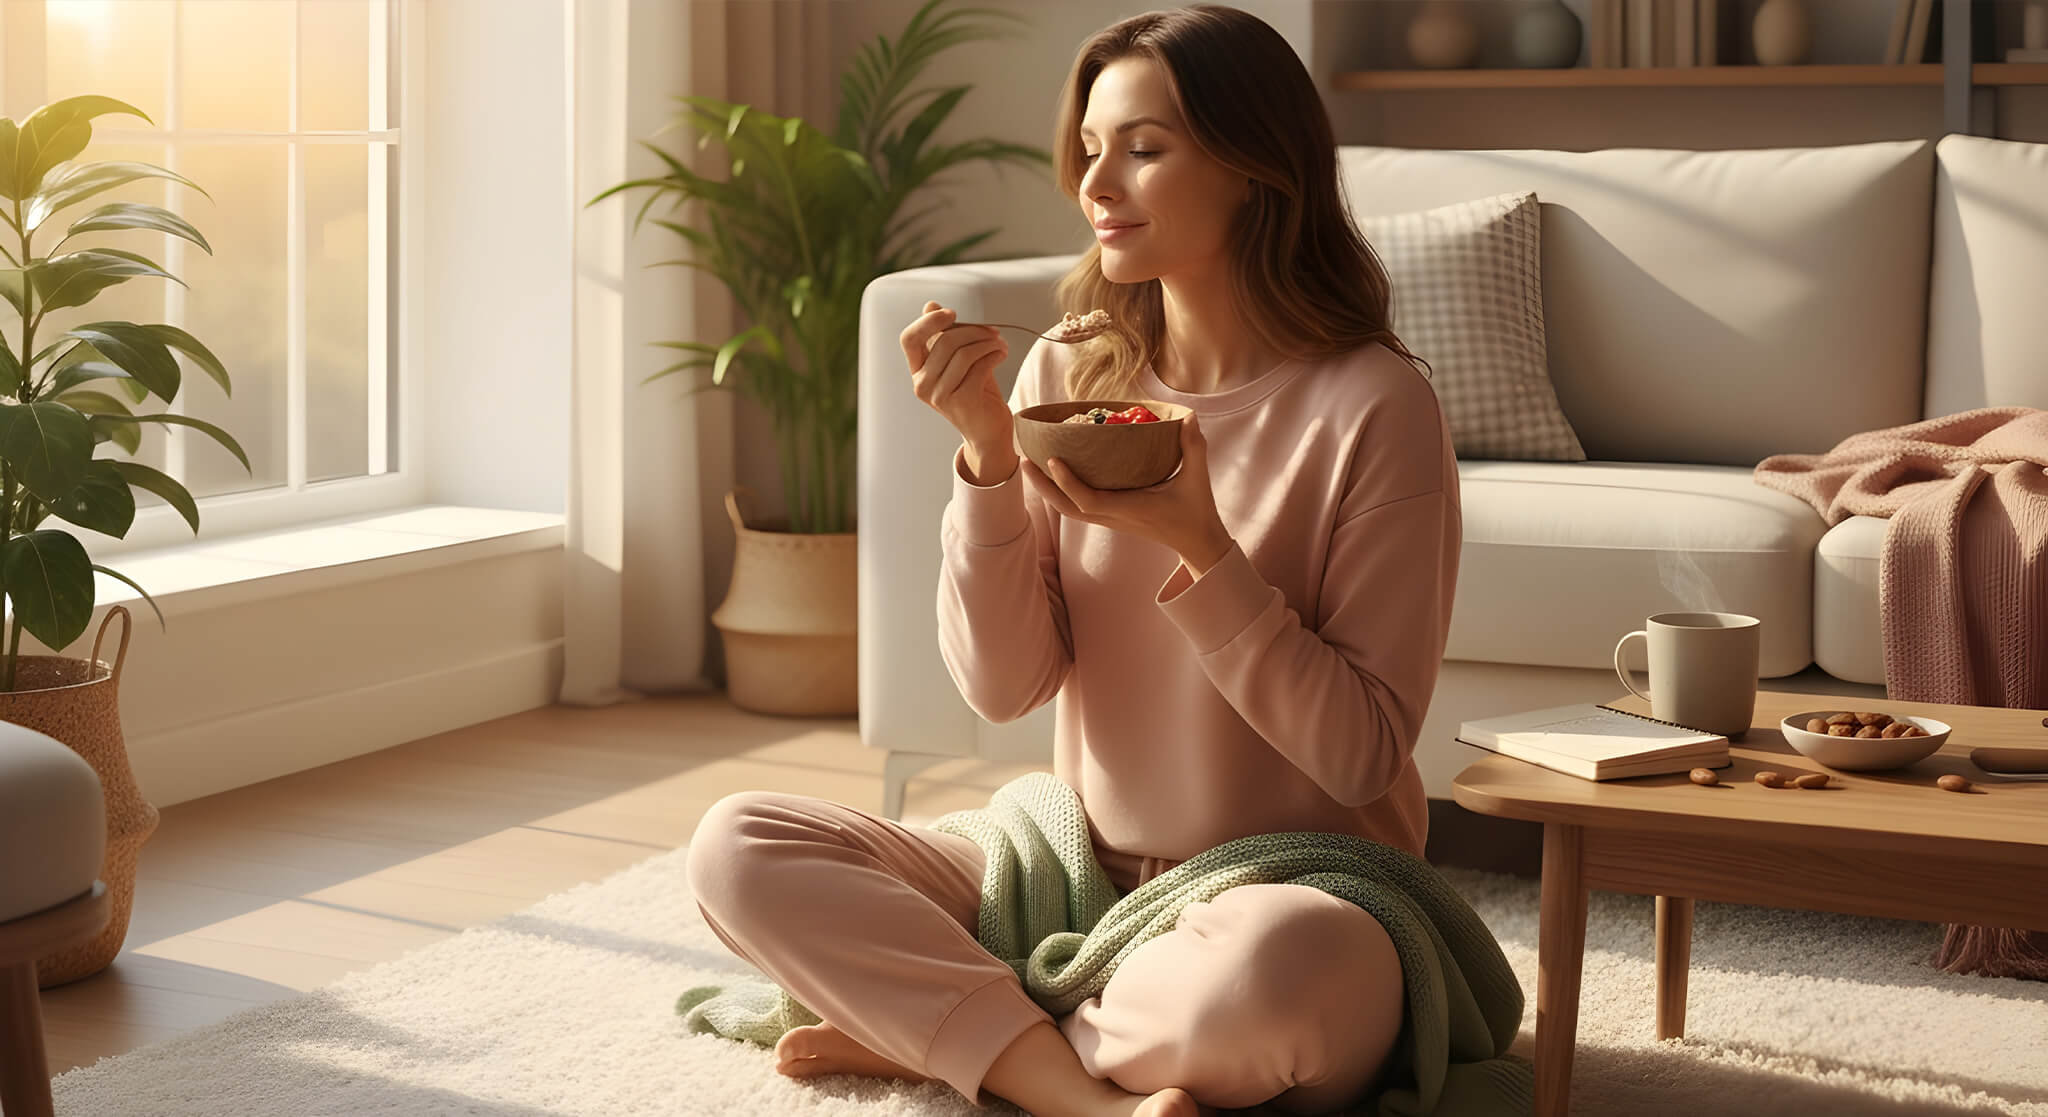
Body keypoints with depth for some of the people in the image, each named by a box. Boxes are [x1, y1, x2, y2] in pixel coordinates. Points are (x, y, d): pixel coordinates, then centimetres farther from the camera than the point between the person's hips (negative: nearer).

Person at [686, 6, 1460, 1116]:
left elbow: (1364, 754, -13)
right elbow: (1003, 684, -2)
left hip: (1297, 888, -5)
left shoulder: (1370, 403, -11)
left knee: (1284, 959, -41)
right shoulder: (1067, 375, 4)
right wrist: (987, 453, -15)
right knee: (737, 846, -10)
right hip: (1086, 876, 5)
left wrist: (1198, 546, -22)